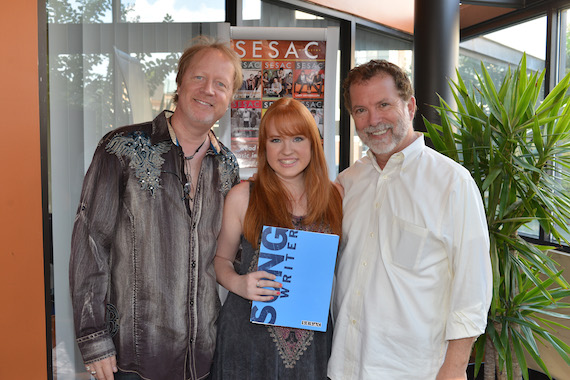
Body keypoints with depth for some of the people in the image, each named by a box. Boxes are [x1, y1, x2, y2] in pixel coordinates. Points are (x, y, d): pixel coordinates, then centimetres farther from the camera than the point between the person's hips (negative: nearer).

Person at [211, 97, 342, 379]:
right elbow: (222, 258, 4)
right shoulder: (243, 196, -5)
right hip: (249, 335, -1)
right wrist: (238, 283, -15)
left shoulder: (333, 197, 1)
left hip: (313, 338, 2)